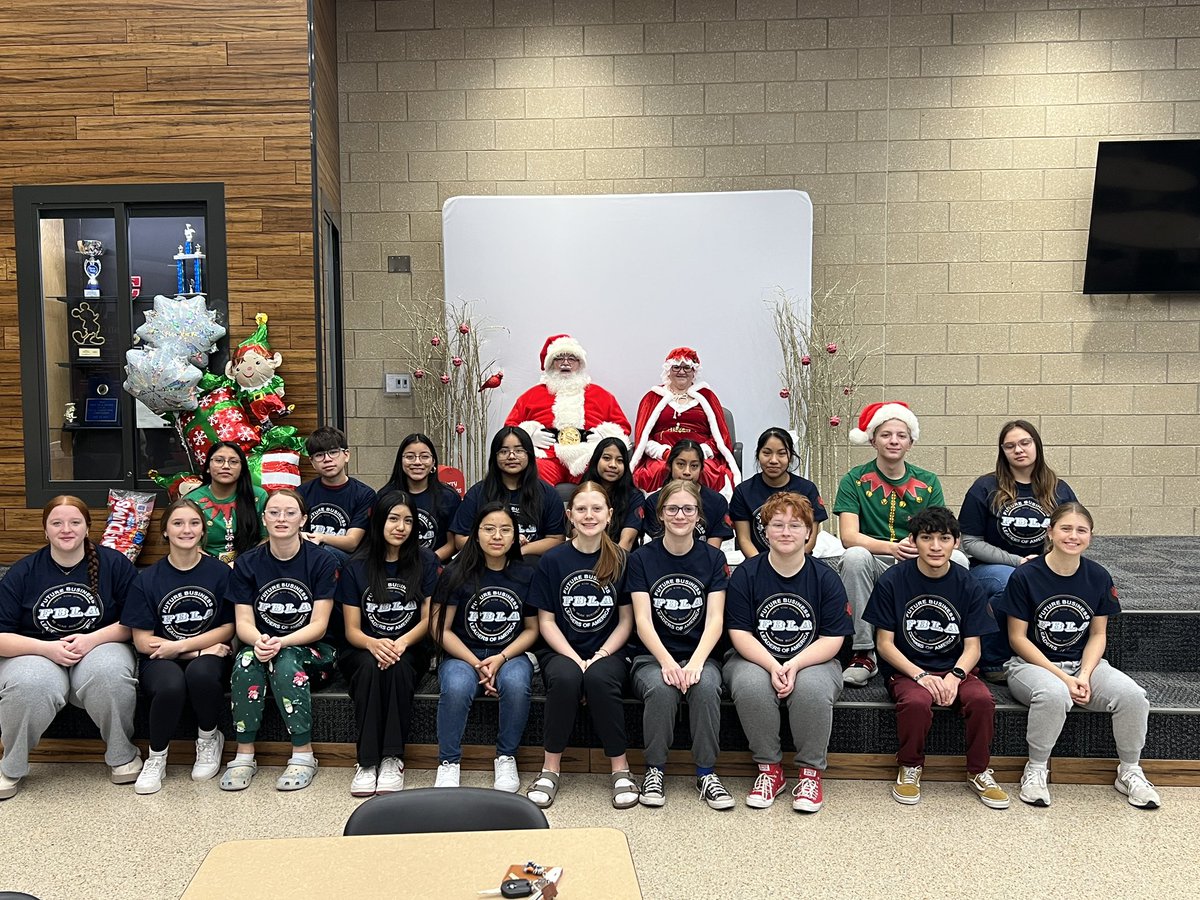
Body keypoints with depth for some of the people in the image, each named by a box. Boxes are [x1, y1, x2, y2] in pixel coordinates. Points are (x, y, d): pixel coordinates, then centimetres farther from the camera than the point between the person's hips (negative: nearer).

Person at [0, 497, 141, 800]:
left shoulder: (114, 563, 1)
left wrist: (93, 638, -15)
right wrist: (47, 648, -17)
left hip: (99, 648, 0)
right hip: (36, 653, 1)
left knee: (110, 675, -35)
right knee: (29, 686, -34)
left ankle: (122, 755, -8)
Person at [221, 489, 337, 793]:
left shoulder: (321, 562, -5)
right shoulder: (247, 564, 3)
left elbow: (318, 625, -10)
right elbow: (243, 622, -4)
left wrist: (281, 642, -27)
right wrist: (259, 640, -27)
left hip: (312, 651, -2)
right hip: (262, 645, 2)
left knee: (285, 660, -34)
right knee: (246, 658, -31)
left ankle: (303, 755, -24)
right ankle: (244, 756, -23)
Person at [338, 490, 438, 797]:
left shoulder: (426, 562, 2)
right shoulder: (356, 567, 3)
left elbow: (428, 619, -1)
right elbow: (352, 630, 0)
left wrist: (402, 642, -22)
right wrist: (374, 644, -23)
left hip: (410, 650, 0)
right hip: (364, 649, 1)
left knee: (398, 665, -34)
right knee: (370, 665, -34)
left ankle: (392, 758, -28)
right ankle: (366, 760, -29)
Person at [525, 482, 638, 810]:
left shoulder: (621, 560, 2)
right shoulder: (552, 560, 1)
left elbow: (626, 620, 3)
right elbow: (546, 620, 0)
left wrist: (600, 656, -12)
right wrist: (576, 660, -13)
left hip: (608, 652, 0)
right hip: (561, 651, 0)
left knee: (599, 678, -33)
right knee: (566, 676, -34)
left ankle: (620, 767, -16)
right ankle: (551, 766, -16)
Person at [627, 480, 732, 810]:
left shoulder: (713, 558, 4)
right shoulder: (641, 558, 2)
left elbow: (715, 619, -5)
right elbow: (643, 619, -7)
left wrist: (696, 661, -22)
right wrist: (667, 662, -23)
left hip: (700, 654, 1)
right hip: (653, 656, -1)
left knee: (706, 687, -32)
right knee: (661, 688, -33)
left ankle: (706, 773, -14)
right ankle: (654, 770, -11)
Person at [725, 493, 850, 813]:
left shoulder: (826, 579, 0)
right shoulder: (745, 574, -1)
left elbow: (832, 640, -5)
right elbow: (740, 633, -6)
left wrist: (794, 665, -21)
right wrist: (772, 667, -22)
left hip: (811, 660, 0)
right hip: (756, 658, 0)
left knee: (812, 687, -34)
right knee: (751, 685, -33)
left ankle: (811, 772, -11)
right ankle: (769, 768, -11)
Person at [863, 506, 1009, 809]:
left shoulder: (968, 586, 1)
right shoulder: (891, 582, -6)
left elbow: (972, 646, 1)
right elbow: (885, 643, -5)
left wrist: (955, 676, -19)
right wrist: (921, 675, -18)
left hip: (954, 669, 2)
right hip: (906, 670, -2)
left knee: (982, 699, -28)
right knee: (916, 701, -34)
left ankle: (979, 772, -2)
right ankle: (910, 767, -5)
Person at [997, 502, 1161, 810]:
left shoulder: (1099, 577, 0)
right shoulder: (1025, 576, -12)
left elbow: (1098, 634, 5)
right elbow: (1018, 637, -9)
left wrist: (1084, 675, -12)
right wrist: (1062, 676, -17)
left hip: (1084, 663, 4)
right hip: (1032, 663, -4)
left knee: (1132, 694, -23)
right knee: (1054, 694, -37)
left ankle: (1129, 772, 3)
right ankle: (1035, 770, -12)